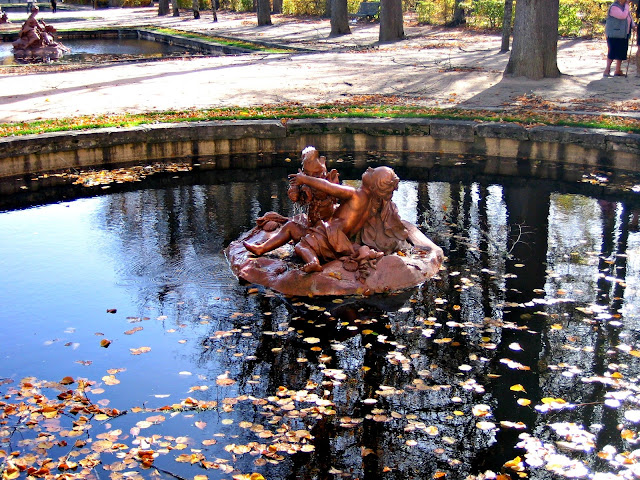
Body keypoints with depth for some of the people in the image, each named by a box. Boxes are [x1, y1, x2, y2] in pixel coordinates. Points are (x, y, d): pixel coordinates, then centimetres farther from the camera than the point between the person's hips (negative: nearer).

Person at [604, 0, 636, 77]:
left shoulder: (624, 6, 15)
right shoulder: (614, 7, -13)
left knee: (621, 53, 9)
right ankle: (607, 70, -5)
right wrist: (627, 6, -14)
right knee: (612, 53, -10)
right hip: (614, 34, -9)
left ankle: (618, 71, 15)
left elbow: (629, 17, 24)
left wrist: (633, 26, 8)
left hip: (623, 35, 9)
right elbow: (623, 16, -25)